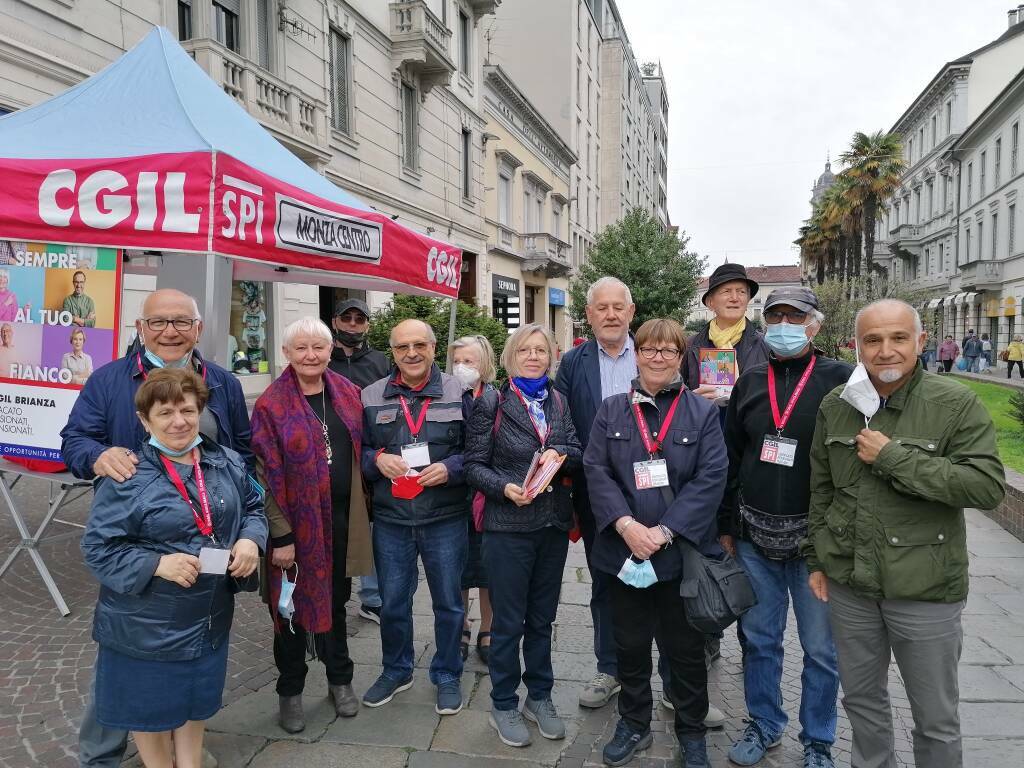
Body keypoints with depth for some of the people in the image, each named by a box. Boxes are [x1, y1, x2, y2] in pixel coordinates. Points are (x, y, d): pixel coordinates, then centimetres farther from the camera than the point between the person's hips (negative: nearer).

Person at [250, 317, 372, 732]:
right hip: (296, 522, -4)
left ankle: (340, 680, 37)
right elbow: (266, 475, -12)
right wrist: (280, 535, -14)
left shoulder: (348, 393, 3)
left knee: (335, 601, 19)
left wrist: (362, 511, 6)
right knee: (292, 605, 12)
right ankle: (290, 690, 32)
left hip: (341, 519, 4)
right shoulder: (271, 405, -11)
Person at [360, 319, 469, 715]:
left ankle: (447, 676, 33)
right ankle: (396, 671, 39)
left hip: (445, 519, -2)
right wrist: (377, 459, -12)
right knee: (392, 602, 16)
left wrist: (450, 468, -18)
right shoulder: (371, 396, 2)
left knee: (449, 602, 12)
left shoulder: (459, 392, -4)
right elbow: (358, 452, 9)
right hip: (390, 519, 2)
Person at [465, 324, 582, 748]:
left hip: (553, 523, 4)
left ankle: (540, 697, 33)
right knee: (509, 621, 7)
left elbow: (578, 453, 5)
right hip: (508, 526, -4)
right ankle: (504, 706, 24)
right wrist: (505, 487, -23)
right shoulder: (491, 404, -6)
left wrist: (559, 453, -15)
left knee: (542, 617, 16)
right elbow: (474, 465, -7)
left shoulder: (559, 403, 7)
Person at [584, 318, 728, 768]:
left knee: (685, 648, 11)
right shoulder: (611, 410, 5)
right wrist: (626, 525, -17)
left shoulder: (703, 412, 1)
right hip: (624, 551, 2)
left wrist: (664, 532, -16)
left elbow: (711, 477, -8)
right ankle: (633, 724, 34)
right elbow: (596, 470, -3)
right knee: (630, 643, 14)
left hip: (683, 551, -1)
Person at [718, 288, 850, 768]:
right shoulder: (750, 382, 7)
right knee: (759, 639, 15)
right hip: (754, 538, 4)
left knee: (821, 648, 11)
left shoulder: (840, 380, -6)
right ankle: (764, 725, 35)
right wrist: (725, 526, 10)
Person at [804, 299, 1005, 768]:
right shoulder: (835, 407, 2)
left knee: (936, 717, 13)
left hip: (925, 588, -4)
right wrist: (816, 559, 10)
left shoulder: (956, 404, -11)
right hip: (849, 582, 4)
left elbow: (987, 487, -20)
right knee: (862, 698, 21)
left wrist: (893, 456, -23)